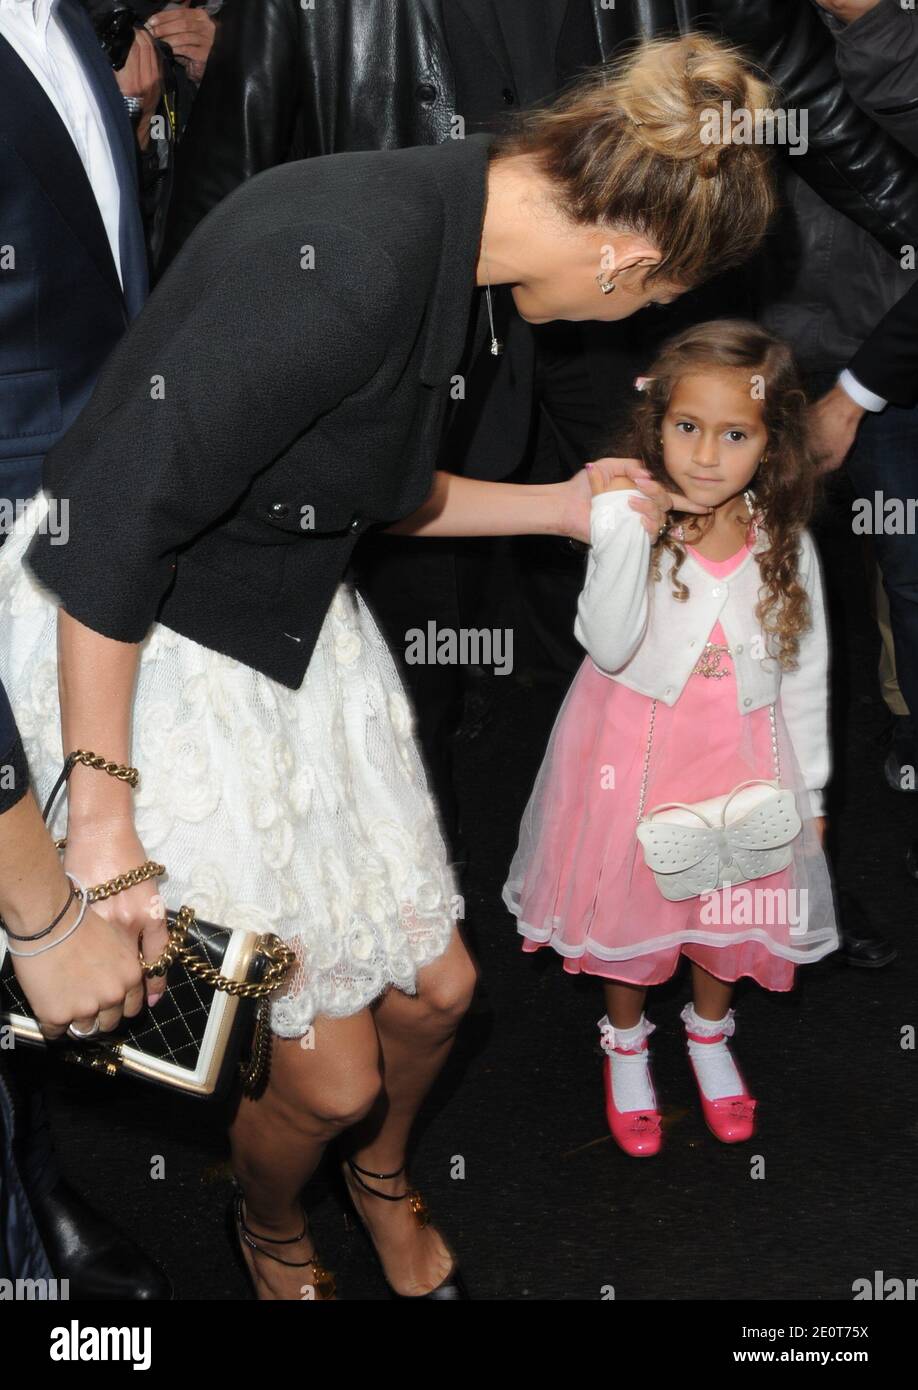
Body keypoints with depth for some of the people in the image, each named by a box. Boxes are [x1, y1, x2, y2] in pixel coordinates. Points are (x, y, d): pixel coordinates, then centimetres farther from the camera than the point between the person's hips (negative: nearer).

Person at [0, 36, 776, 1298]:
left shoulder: (438, 227, 0)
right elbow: (116, 520, -28)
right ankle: (272, 1233, 37)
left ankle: (383, 1176, 46)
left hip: (298, 620, 8)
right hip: (131, 643, -8)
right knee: (332, 1069, 1)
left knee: (435, 985, 13)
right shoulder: (344, 266, -30)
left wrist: (558, 506, 21)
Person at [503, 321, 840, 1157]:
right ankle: (626, 1045, 42)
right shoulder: (635, 524, -17)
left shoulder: (786, 547, -9)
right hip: (636, 749, -2)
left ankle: (709, 1034, 47)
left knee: (730, 902, 18)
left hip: (740, 755, 2)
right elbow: (608, 646, -27)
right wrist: (623, 530, -36)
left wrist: (808, 791, 5)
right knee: (629, 901, 15)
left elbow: (806, 674, 0)